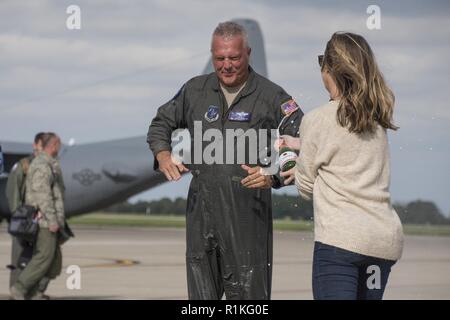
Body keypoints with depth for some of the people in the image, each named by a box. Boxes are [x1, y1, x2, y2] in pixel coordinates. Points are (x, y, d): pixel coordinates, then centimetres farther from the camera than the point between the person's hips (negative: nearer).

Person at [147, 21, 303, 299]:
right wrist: (163, 154, 2)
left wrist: (273, 174, -24)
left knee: (248, 292, -4)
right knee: (201, 292, 7)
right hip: (201, 207, 4)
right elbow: (161, 124, 23)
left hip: (247, 211, -4)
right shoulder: (195, 90, 10)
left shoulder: (272, 97, -2)